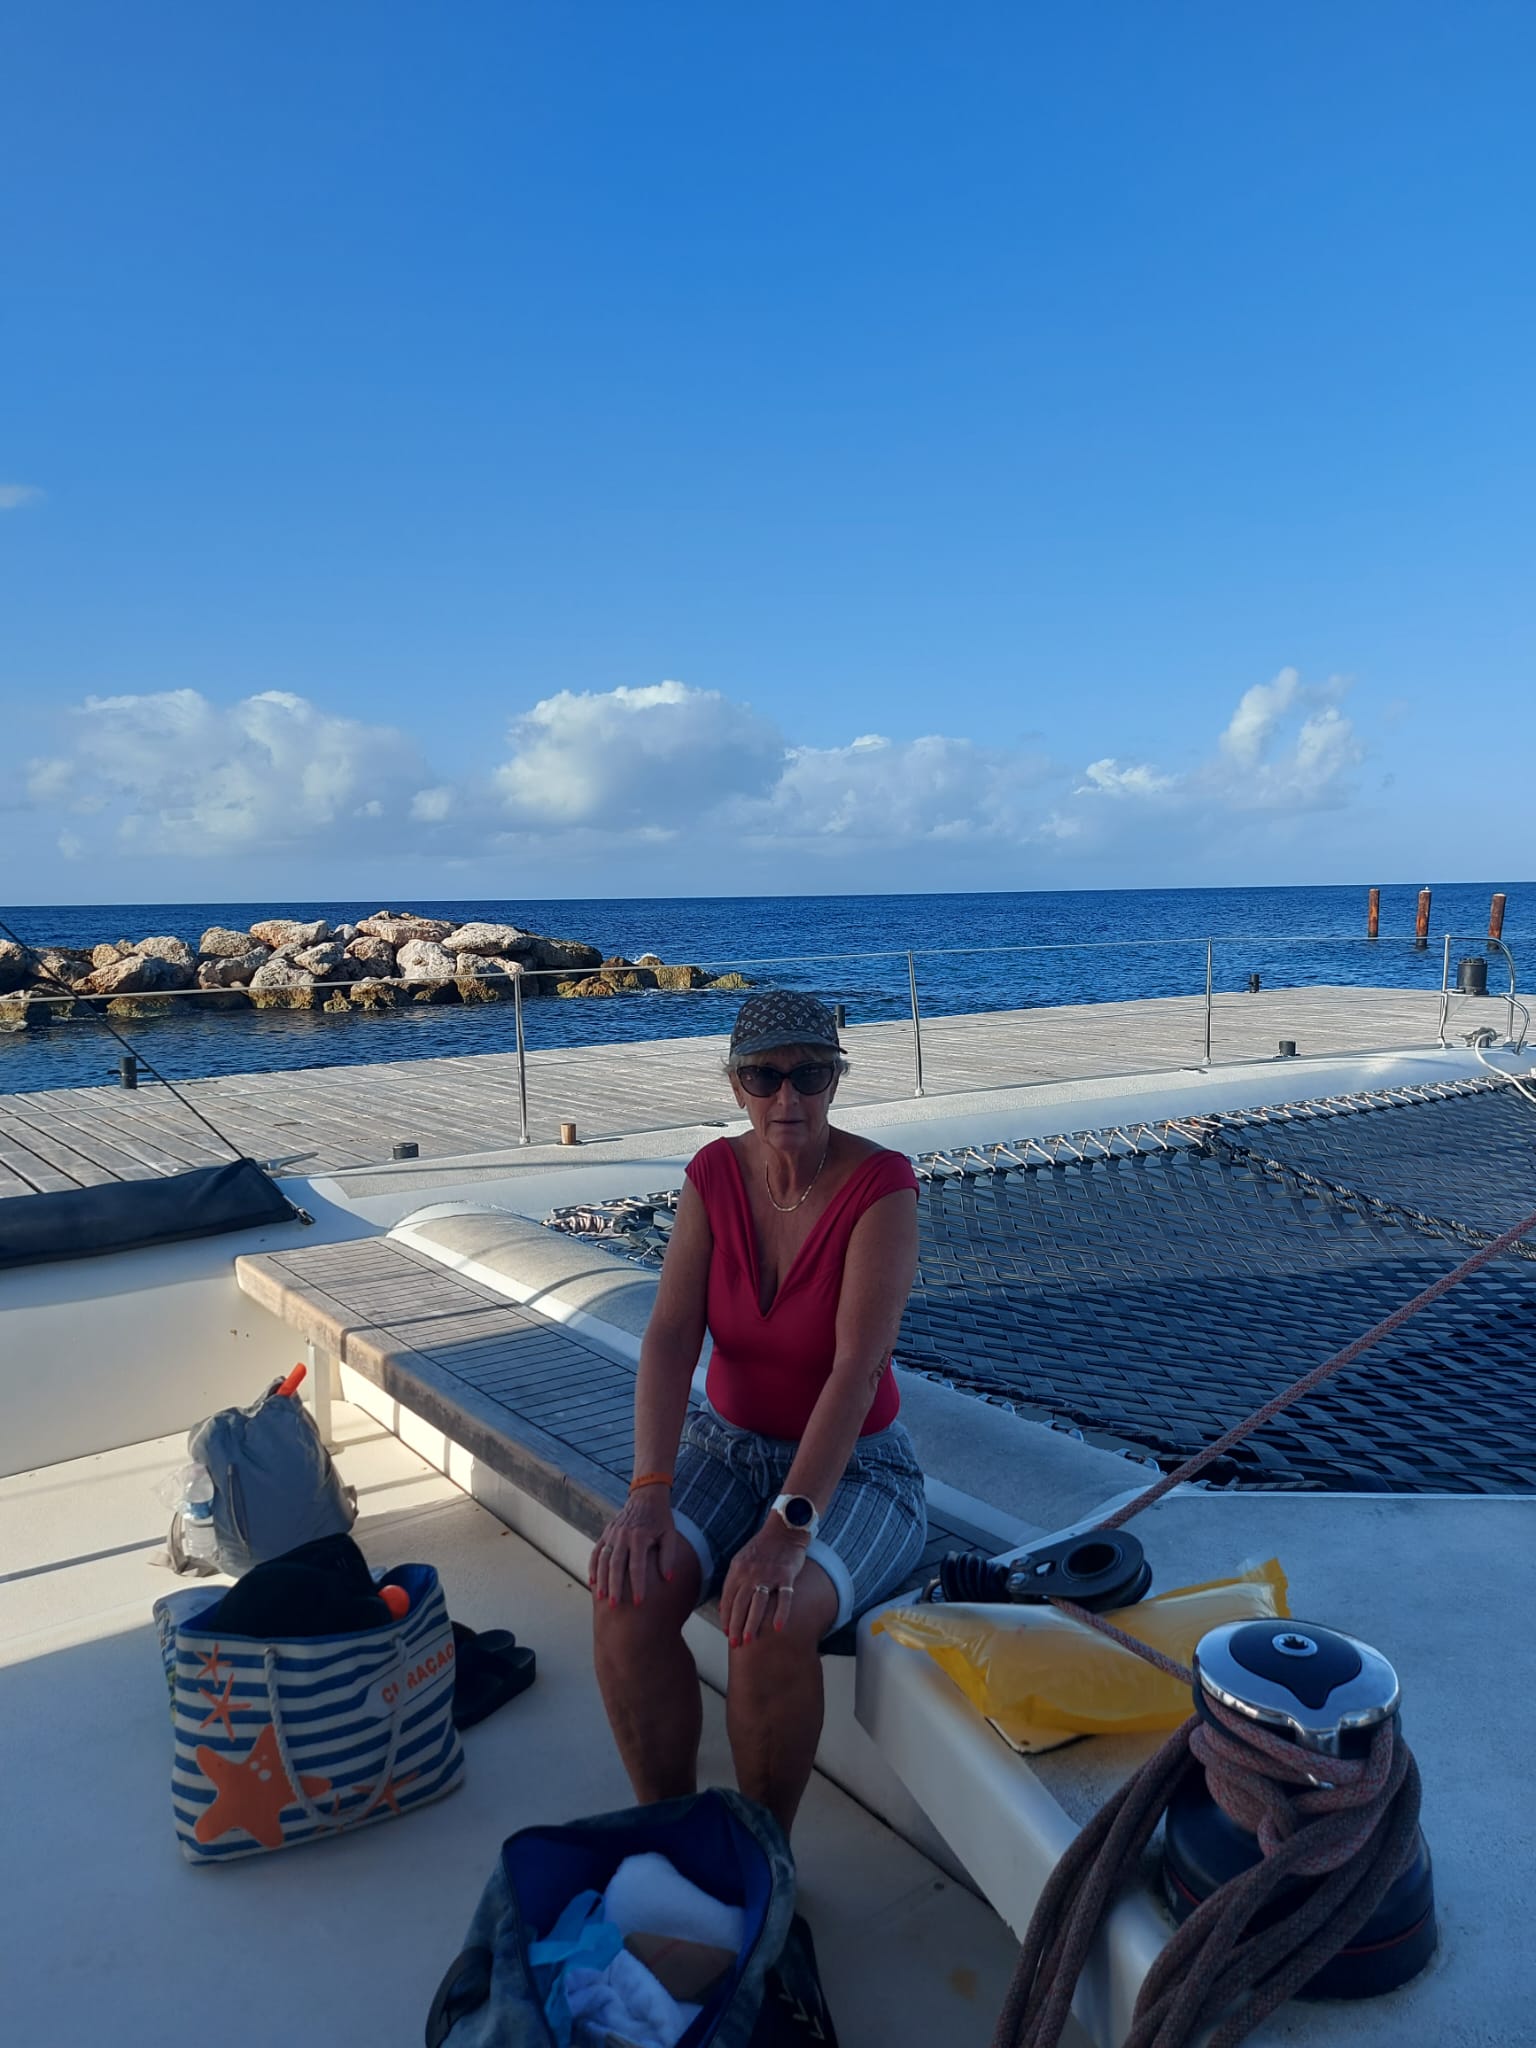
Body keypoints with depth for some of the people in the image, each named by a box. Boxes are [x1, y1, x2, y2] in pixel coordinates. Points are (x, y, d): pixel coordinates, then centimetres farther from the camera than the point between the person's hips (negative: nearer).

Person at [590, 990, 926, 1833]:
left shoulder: (880, 1185, -20)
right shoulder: (714, 1174, -6)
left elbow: (858, 1368, -28)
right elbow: (670, 1337, -14)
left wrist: (790, 1524, -36)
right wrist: (649, 1493, -27)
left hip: (851, 1466, -4)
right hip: (727, 1445, 4)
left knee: (770, 1621, -32)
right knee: (627, 1594, -24)